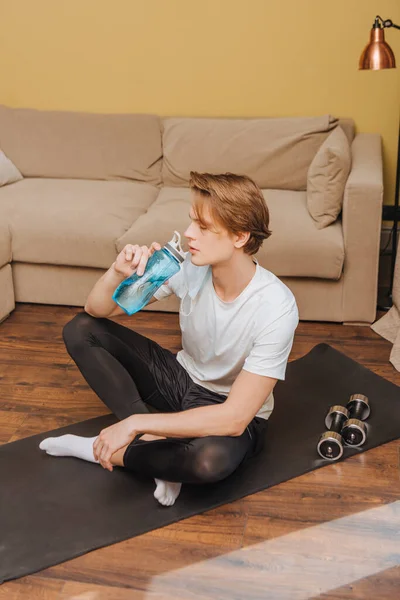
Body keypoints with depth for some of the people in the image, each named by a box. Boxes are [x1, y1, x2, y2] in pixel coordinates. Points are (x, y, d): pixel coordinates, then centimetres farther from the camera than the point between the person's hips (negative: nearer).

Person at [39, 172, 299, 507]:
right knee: (80, 330, -9)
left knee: (213, 458, -41)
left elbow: (234, 419, -32)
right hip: (182, 379, 5)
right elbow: (97, 310, -7)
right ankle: (156, 443, -17)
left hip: (233, 414, -5)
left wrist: (136, 424, -34)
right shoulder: (189, 266, -16)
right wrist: (119, 273, -30)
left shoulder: (276, 307, -30)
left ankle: (99, 451, -14)